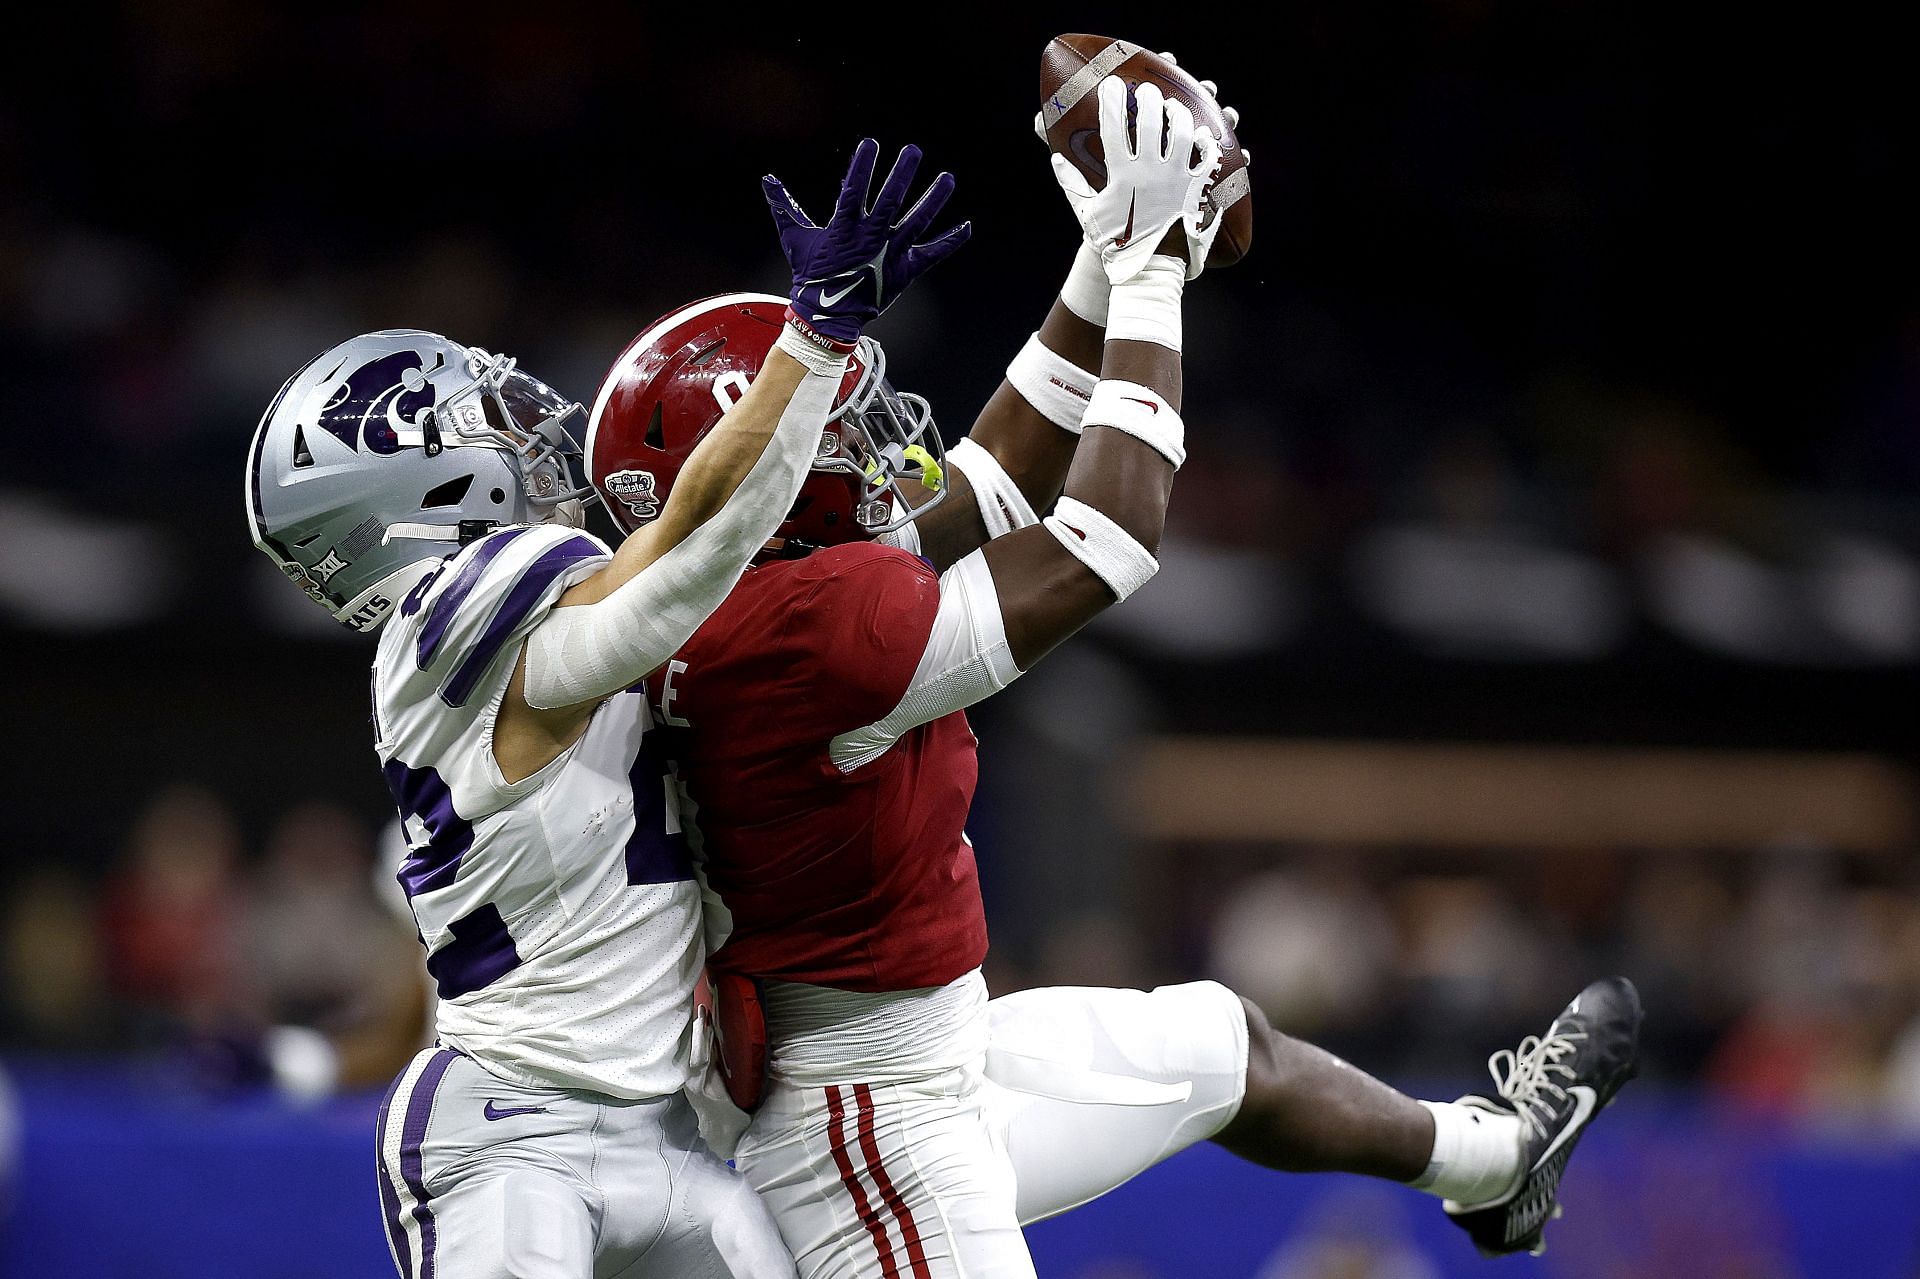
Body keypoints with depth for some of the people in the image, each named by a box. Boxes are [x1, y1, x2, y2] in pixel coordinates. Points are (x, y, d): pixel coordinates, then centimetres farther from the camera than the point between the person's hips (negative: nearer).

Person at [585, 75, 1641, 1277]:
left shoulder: (753, 595, 0)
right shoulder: (814, 623, -29)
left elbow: (988, 488, 14)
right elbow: (1099, 546, -21)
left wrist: (1100, 277, 11)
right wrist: (1153, 273, -12)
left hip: (925, 1059, 11)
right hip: (880, 1130, -11)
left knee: (1230, 1047, 29)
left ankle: (1491, 1157, 55)